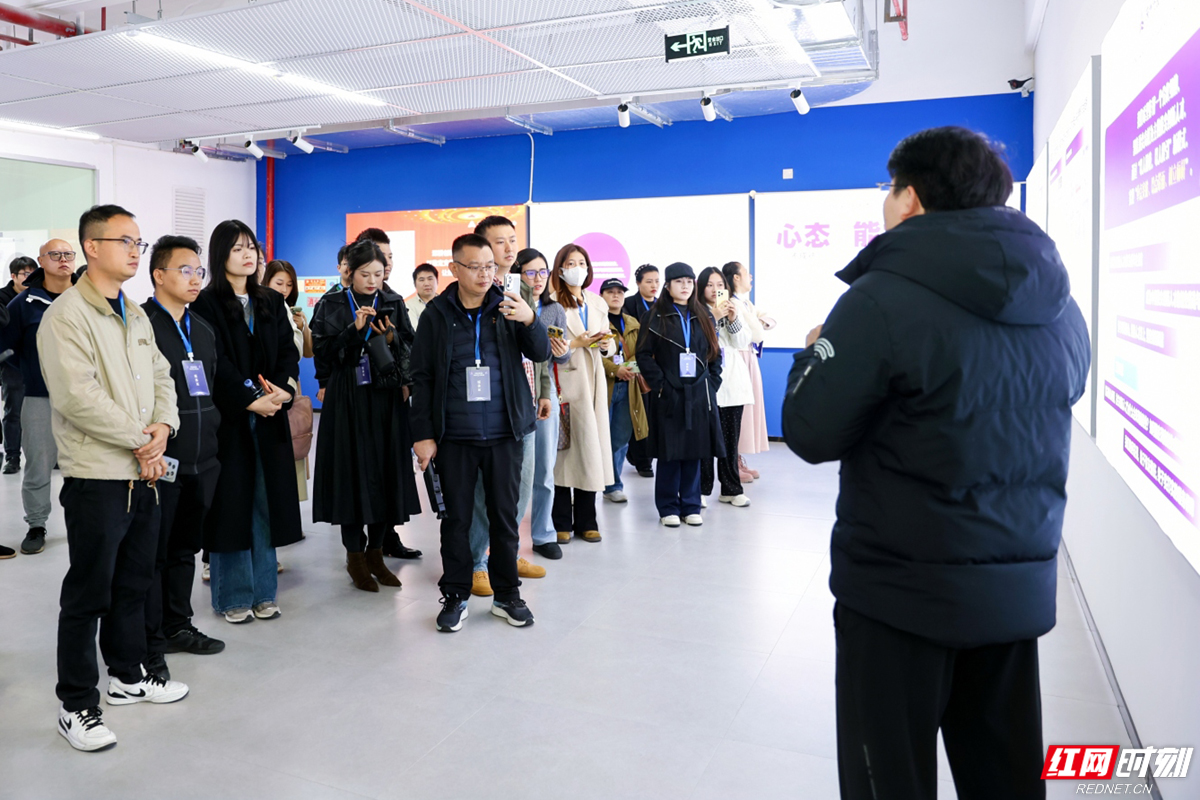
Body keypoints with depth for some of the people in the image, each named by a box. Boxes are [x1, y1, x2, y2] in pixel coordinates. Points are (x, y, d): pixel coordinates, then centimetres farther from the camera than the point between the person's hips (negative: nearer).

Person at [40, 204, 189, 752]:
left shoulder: (135, 315, 14)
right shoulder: (66, 316, -12)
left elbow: (160, 377, 12)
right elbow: (78, 397, -21)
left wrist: (163, 426, -7)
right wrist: (140, 439, -15)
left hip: (144, 473, 8)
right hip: (97, 477, -8)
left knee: (134, 583, 18)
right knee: (88, 594, 3)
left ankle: (128, 675, 34)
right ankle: (76, 705, 16)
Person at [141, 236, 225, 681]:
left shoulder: (204, 330, 15)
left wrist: (212, 441, 11)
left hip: (201, 460, 7)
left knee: (185, 548, 17)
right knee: (153, 553, 3)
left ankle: (177, 627, 31)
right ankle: (150, 644, 15)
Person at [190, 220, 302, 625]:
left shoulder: (271, 302, 13)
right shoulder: (207, 303, -3)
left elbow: (289, 350, 6)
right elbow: (216, 362, -11)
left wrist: (283, 388, -11)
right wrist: (250, 400, -20)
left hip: (270, 416, 5)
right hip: (228, 416, -4)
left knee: (266, 501, 7)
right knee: (232, 500, 1)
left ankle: (263, 592, 17)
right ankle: (233, 596, 12)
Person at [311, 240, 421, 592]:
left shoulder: (394, 305, 8)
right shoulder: (333, 307, 0)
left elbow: (410, 353, 5)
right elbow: (324, 351, -9)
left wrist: (391, 338, -14)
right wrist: (355, 329, -19)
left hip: (387, 399, 3)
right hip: (348, 401, -3)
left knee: (386, 471, 5)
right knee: (353, 472, 0)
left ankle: (376, 551, 20)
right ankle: (355, 554, 15)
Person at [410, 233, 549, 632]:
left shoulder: (507, 308, 4)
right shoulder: (437, 314, 1)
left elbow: (541, 353, 0)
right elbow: (422, 377, 2)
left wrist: (530, 321, -21)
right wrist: (423, 434, -4)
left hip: (504, 434, 1)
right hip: (454, 436, -1)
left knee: (504, 516, 9)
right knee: (456, 517, 8)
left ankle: (507, 594, 23)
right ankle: (455, 596, 22)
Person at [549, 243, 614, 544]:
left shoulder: (598, 303, 16)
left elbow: (609, 345, 20)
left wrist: (606, 344, -2)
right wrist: (577, 343, -17)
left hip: (593, 380, 6)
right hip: (564, 381, -5)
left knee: (591, 446, 5)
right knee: (563, 449, -5)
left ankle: (586, 521, 14)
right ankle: (561, 522, 6)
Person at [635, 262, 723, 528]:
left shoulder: (704, 317, 13)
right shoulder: (656, 317, 1)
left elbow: (715, 354, 15)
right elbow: (644, 354, -3)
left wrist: (712, 383, 3)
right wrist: (659, 384, -11)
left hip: (700, 396, 3)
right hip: (670, 395, -3)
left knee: (694, 451, 7)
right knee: (670, 452, 0)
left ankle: (691, 506, 17)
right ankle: (668, 508, 11)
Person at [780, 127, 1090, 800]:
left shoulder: (883, 301, -17)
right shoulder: (1061, 308, 4)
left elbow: (810, 434, -14)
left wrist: (816, 352, 5)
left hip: (901, 590, -6)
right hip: (1022, 591, 7)